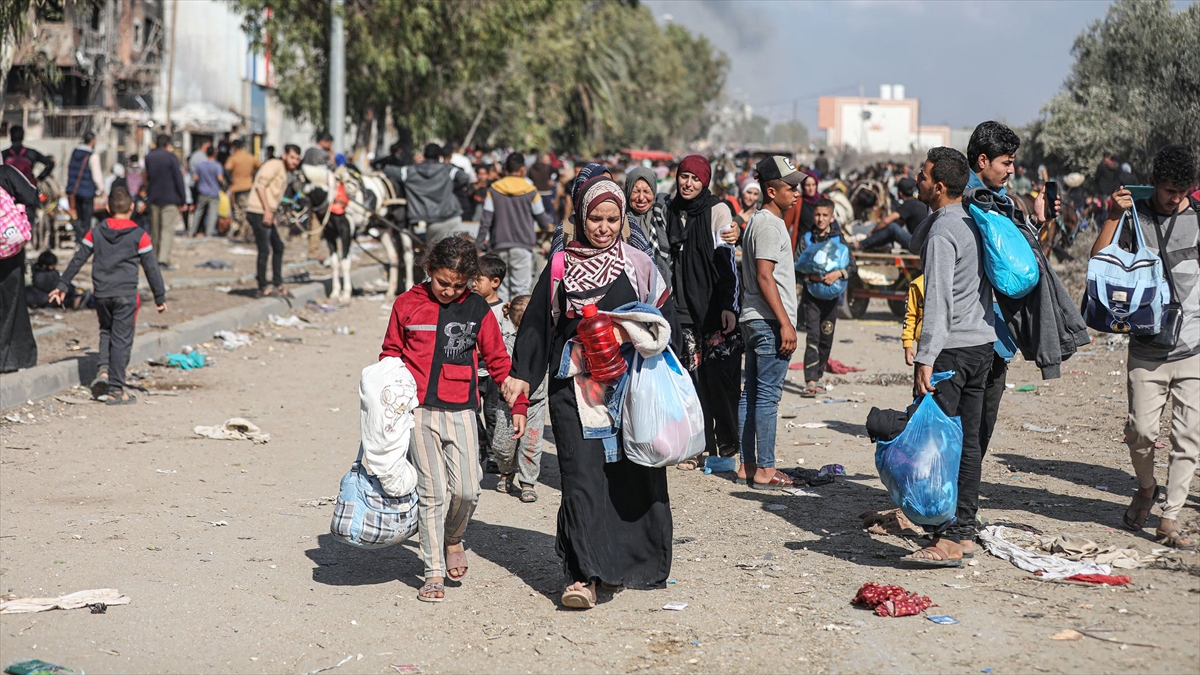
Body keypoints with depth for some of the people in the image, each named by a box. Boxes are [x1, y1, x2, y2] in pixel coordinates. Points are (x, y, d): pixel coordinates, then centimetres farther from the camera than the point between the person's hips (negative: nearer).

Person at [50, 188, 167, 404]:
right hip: (125, 294, -3)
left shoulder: (96, 233, 6)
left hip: (101, 294, 3)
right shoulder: (139, 236, -3)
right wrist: (160, 297, 7)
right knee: (121, 339, 0)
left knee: (106, 330, 25)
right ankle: (116, 390, 0)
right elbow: (151, 268, -1)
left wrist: (62, 286, 17)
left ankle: (104, 367, 2)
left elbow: (77, 260, 9)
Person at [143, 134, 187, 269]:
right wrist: (182, 200, -4)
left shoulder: (148, 157, 7)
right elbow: (178, 179, -8)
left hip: (153, 198, 5)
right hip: (169, 199, -5)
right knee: (168, 229, -6)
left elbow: (148, 178, 14)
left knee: (154, 230, 14)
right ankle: (164, 259, -17)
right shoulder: (171, 157, -9)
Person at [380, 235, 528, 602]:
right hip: (418, 411, -1)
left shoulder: (478, 311, 5)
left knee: (466, 490, -8)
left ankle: (453, 538, 25)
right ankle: (434, 572, 8)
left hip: (460, 410, 1)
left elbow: (498, 361, 11)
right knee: (432, 492, -3)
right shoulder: (408, 304, 4)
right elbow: (391, 353, 14)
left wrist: (518, 405, 8)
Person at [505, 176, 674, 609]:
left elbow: (665, 317, 10)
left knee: (631, 473, 3)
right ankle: (584, 575, -13)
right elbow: (537, 322, 11)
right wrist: (520, 374, 5)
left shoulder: (638, 265, 7)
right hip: (573, 386, -1)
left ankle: (630, 563, 19)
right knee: (582, 475, -9)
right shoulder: (560, 267, 7)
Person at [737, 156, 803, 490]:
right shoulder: (769, 225, -13)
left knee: (751, 394, 11)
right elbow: (765, 277, -20)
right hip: (770, 322, -10)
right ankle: (764, 471, -6)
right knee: (767, 396, -8)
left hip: (754, 321, 10)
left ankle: (748, 465, 17)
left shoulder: (758, 221, 18)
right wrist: (785, 323, -21)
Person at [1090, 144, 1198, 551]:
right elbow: (1098, 261, -6)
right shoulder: (1134, 216, 2)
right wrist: (1113, 215, -12)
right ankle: (1146, 488, 26)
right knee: (1141, 431, -6)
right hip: (1147, 349, -1)